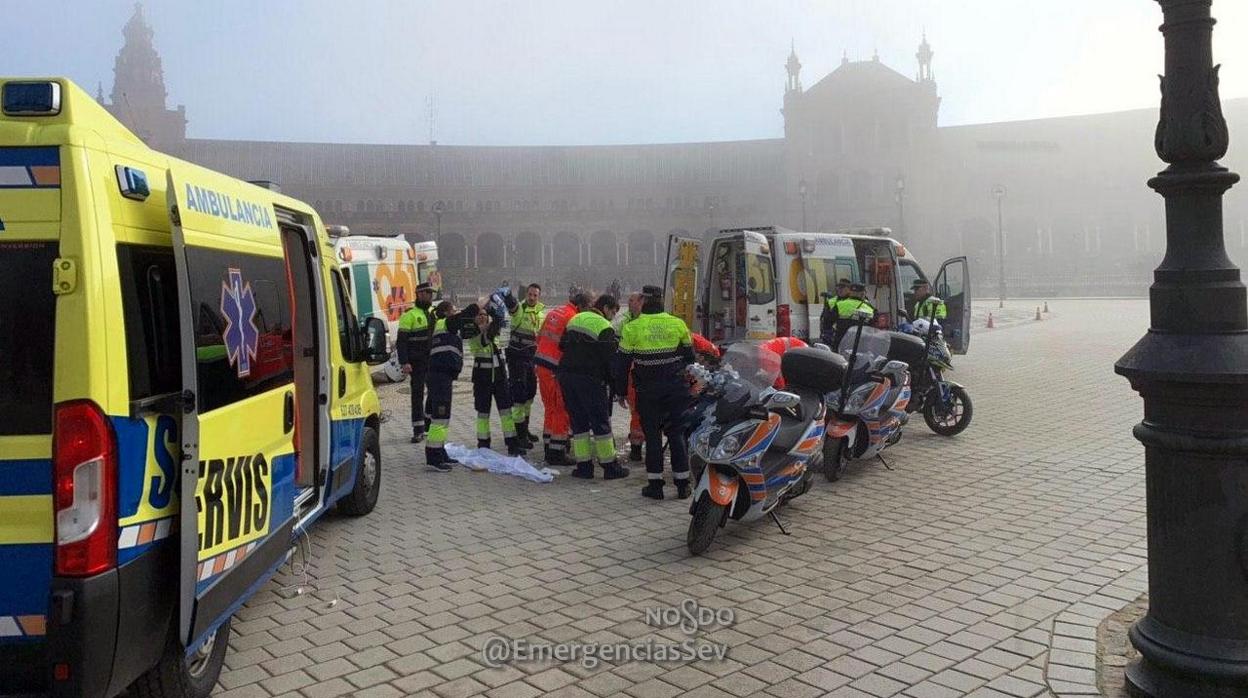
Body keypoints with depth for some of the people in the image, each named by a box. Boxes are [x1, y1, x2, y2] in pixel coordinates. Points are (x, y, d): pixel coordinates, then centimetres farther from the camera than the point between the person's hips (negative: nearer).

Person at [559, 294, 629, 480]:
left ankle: (584, 465, 11)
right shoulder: (604, 327, -9)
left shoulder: (574, 320, 14)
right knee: (601, 423, 2)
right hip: (589, 380, -7)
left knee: (578, 421, 12)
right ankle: (610, 466, 7)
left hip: (566, 375, 7)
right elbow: (611, 360, -11)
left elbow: (562, 346, 20)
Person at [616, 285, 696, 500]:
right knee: (677, 434, 8)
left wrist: (621, 391, 8)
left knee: (653, 435, 6)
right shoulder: (678, 324, 2)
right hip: (677, 389, 2)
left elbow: (622, 363, -1)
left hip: (648, 392, -2)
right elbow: (690, 357, 12)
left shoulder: (632, 328, -5)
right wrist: (689, 382, 25)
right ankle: (682, 484, 10)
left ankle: (655, 484, 7)